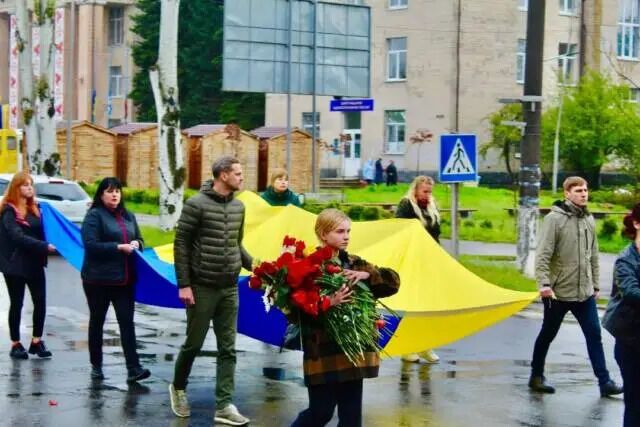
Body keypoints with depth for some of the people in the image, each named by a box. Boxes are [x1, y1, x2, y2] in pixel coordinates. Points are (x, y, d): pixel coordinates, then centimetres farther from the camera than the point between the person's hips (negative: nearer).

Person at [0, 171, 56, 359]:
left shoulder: (35, 208, 11)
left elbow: (42, 231, 13)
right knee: (16, 304, 3)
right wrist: (44, 246, -28)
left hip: (34, 262, 6)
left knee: (40, 301, 2)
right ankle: (15, 344, 12)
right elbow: (18, 236, -21)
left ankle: (36, 341, 13)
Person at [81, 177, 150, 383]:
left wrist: (136, 244, -2)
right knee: (97, 321, 9)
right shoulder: (94, 216, -7)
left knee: (127, 321, -4)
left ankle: (133, 368, -9)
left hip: (125, 279, 4)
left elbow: (139, 240, 22)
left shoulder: (128, 217, 13)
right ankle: (96, 366, 20)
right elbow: (91, 245, -17)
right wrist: (119, 247, -20)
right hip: (98, 279, -4)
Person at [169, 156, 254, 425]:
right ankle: (178, 387, 32)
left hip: (229, 289, 5)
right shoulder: (196, 205, -10)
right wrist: (183, 284, -13)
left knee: (228, 349, 3)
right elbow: (181, 245, -9)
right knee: (194, 343, 7)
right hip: (202, 287, -5)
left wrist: (255, 267, 4)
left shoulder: (238, 207, 8)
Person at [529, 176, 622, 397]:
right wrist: (544, 283, -25)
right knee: (548, 334, 9)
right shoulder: (554, 219, -12)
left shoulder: (589, 220, 8)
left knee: (594, 335, 1)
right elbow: (543, 254, -17)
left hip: (584, 292, 5)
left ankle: (604, 382, 3)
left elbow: (593, 255, 15)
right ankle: (536, 376, 24)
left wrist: (595, 284, 15)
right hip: (558, 291, -5)